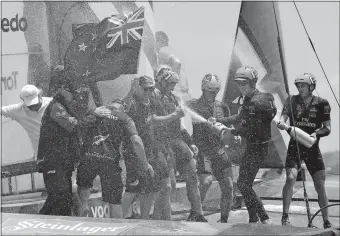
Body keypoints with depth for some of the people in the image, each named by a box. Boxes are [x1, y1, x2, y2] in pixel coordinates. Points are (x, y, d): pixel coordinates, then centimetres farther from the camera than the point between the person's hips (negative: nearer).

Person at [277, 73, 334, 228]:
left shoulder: (321, 104, -2)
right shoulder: (292, 101, -1)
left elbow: (327, 128, 0)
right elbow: (283, 117, -12)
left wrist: (316, 134, -20)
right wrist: (281, 123, -35)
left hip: (312, 147, 1)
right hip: (295, 146, -1)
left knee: (320, 185, 1)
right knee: (291, 178, -19)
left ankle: (326, 221, 10)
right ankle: (285, 217, -11)